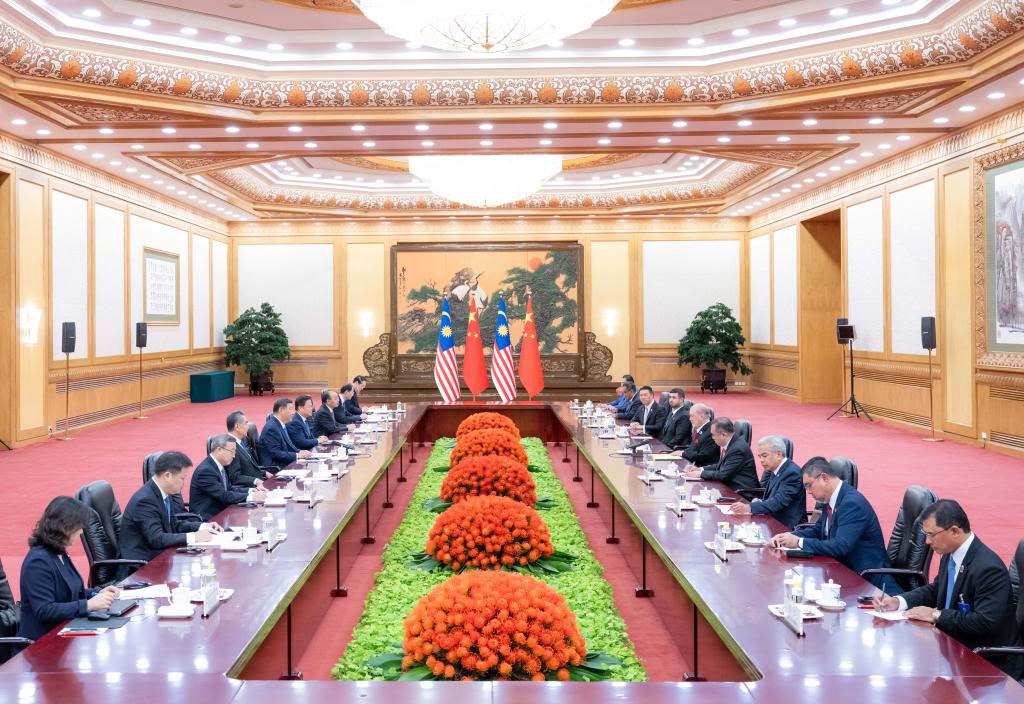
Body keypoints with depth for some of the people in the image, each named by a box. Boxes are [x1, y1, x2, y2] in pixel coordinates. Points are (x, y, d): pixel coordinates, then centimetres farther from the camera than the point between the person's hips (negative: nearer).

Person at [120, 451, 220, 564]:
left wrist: (202, 526, 2)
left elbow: (174, 524, 16)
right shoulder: (145, 500, -21)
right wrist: (193, 537, -25)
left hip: (157, 554, 8)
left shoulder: (165, 493, 3)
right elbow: (156, 539, -25)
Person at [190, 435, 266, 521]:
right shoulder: (205, 470, -19)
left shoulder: (219, 466, 9)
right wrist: (251, 497, -22)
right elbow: (223, 496, -22)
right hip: (206, 520, -9)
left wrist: (251, 491, -2)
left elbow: (229, 489, 13)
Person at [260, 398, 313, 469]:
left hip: (285, 464, 9)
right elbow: (276, 454, -20)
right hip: (276, 468, -9)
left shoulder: (282, 425, 11)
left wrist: (300, 451, 1)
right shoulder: (271, 428, -17)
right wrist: (297, 455, -18)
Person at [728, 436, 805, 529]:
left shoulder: (792, 472, -17)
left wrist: (749, 508, -36)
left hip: (786, 527, -7)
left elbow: (779, 502, -26)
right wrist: (758, 501, -6)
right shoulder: (773, 469, 9)